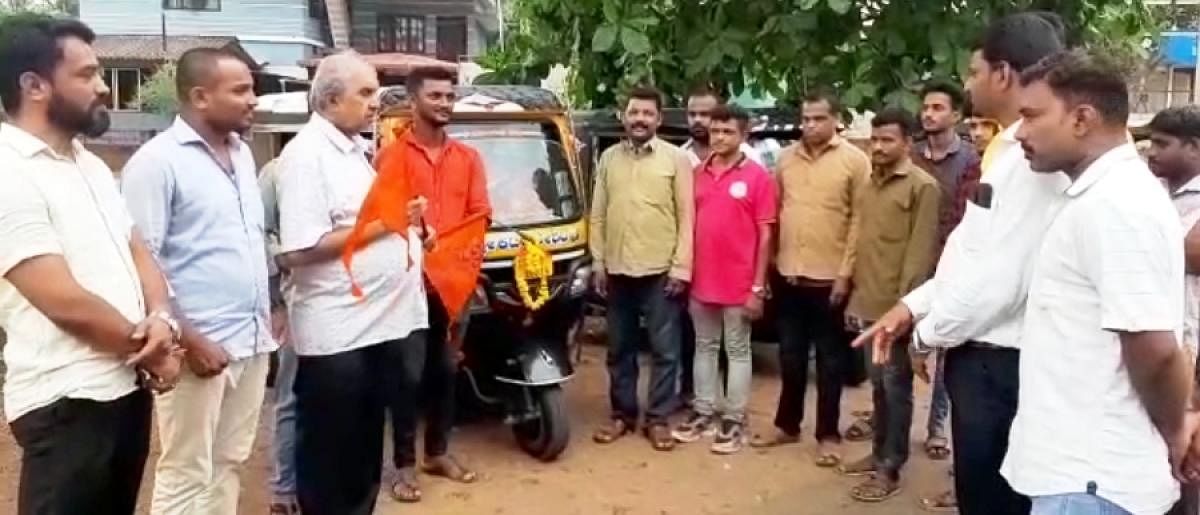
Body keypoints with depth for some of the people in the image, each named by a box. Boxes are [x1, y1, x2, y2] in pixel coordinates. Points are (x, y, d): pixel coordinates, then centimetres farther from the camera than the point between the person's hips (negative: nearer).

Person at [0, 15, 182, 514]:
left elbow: (137, 251, 12)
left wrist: (161, 320, -8)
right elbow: (66, 301, -21)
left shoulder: (91, 164, 12)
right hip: (66, 402, -8)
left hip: (128, 385, 8)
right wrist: (146, 347, -7)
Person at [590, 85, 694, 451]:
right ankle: (622, 414, 23)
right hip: (617, 269, 4)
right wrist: (597, 261, 4)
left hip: (660, 270, -3)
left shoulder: (676, 159, -1)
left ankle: (658, 419, 13)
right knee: (620, 349, 12)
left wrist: (681, 266, -10)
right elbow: (598, 215, 10)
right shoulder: (609, 158, 9)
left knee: (664, 349, 3)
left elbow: (686, 217, -4)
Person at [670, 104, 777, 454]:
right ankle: (704, 412, 26)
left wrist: (758, 287, -9)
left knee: (737, 351, 6)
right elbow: (689, 224, 12)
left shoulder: (757, 176, -6)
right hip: (701, 281, 5)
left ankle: (734, 420, 14)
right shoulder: (698, 174, 6)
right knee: (705, 347, 14)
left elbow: (765, 235, -6)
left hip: (739, 284, -4)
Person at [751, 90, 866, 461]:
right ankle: (787, 425, 28)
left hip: (829, 277, -4)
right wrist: (768, 264, 6)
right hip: (788, 274, 4)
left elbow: (860, 220, -8)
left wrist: (846, 272, -13)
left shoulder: (855, 160, -5)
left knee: (829, 360, 8)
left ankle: (828, 434, 19)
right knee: (791, 357, 15)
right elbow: (774, 213, 10)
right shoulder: (786, 158, 8)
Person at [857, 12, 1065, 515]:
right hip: (978, 353, 9)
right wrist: (912, 306, 9)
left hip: (998, 362, -9)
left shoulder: (1034, 158, -21)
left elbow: (1000, 280, -25)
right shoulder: (1010, 151, 12)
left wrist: (928, 334, -11)